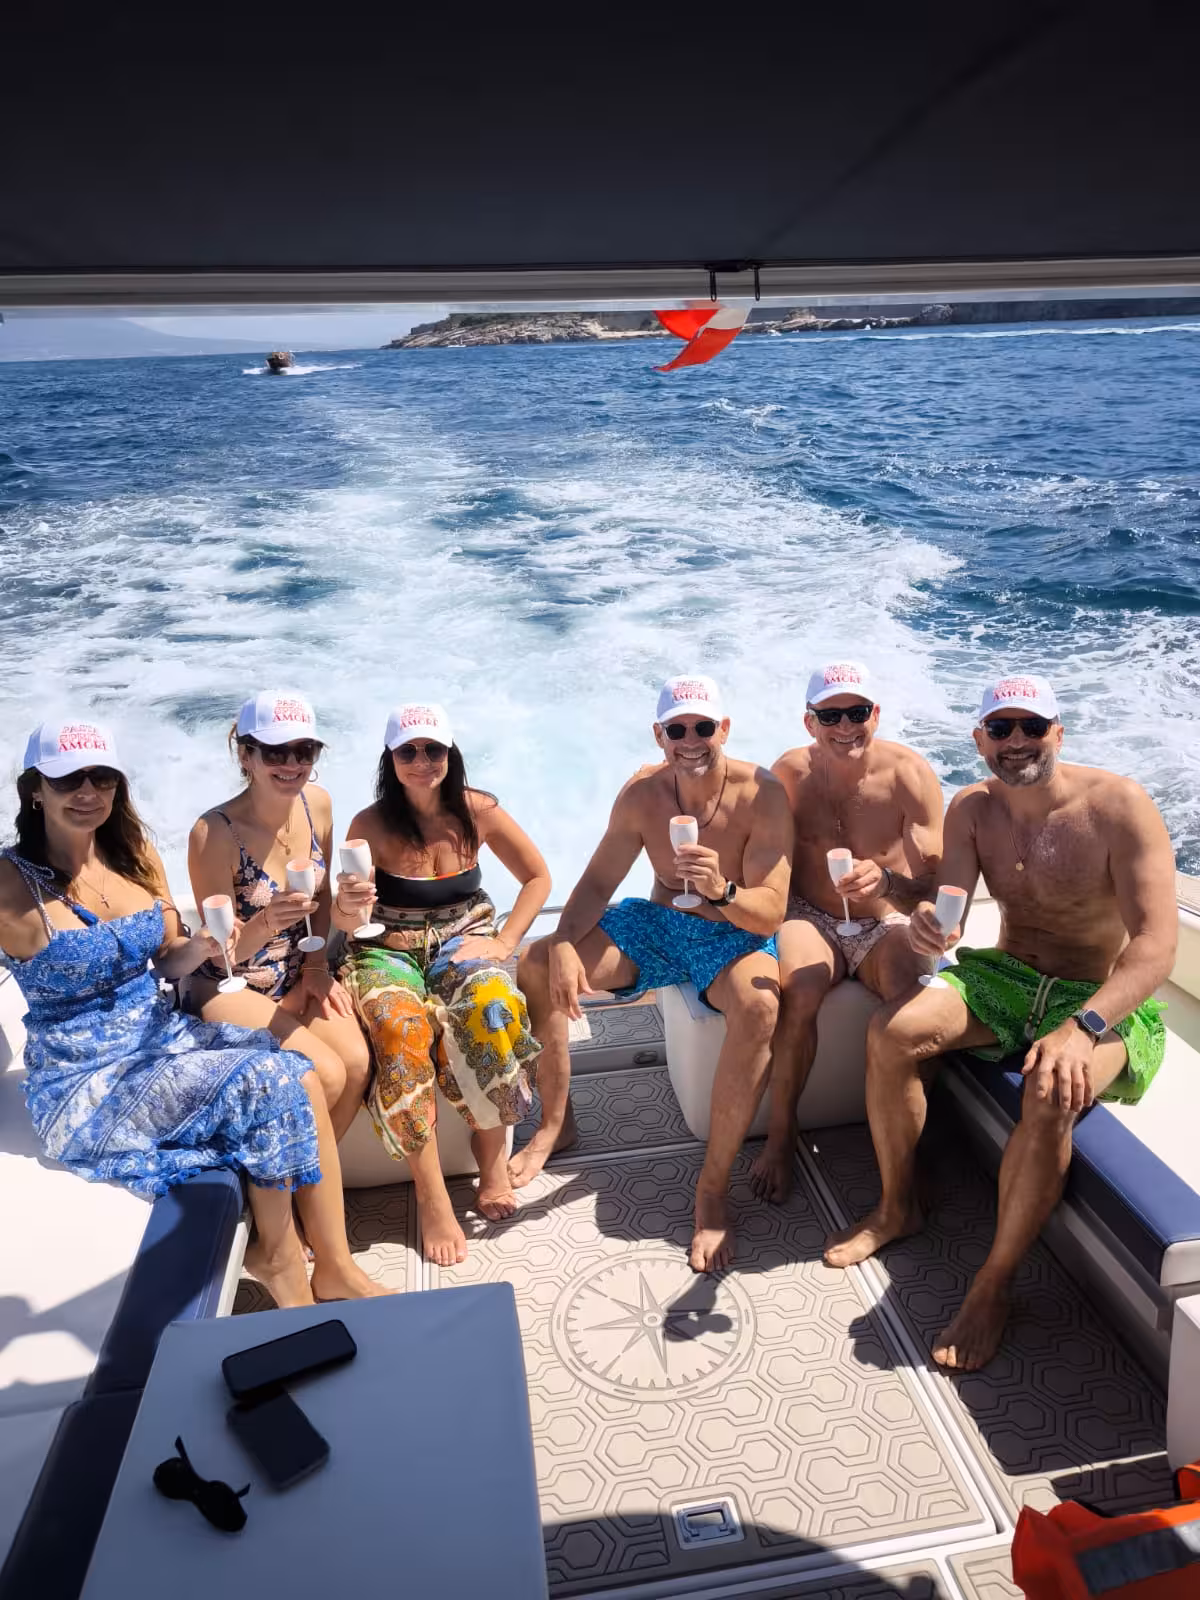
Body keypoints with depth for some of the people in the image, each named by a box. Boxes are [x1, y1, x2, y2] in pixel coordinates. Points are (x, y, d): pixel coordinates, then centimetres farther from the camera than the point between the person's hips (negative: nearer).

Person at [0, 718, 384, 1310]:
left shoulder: (135, 852, 3)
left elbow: (167, 963, 8)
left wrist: (199, 947, -13)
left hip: (164, 1038, 6)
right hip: (86, 1085, -6)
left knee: (301, 1074, -17)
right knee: (265, 1083, -23)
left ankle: (335, 1268, -6)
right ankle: (277, 1256, 1)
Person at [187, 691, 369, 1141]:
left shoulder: (317, 804, -6)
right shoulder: (215, 832, -23)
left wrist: (317, 967, -1)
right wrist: (267, 922, -38)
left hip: (297, 977, 5)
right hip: (230, 988, -5)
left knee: (357, 1063, -17)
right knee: (326, 1075, -21)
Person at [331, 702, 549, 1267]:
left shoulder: (477, 811, -4)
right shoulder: (371, 825, -9)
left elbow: (537, 877, 5)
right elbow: (348, 919, -14)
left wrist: (505, 942, -8)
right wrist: (347, 909, -39)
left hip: (464, 941, 1)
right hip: (389, 951, -1)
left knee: (492, 1008, -32)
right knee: (400, 1027, -33)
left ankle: (492, 1153, -11)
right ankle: (431, 1196, -23)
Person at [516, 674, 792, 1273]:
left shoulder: (762, 795, -19)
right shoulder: (643, 792, -6)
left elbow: (771, 913, -22)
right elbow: (597, 882, -2)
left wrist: (721, 891, -44)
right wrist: (564, 944, -22)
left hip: (735, 935, -4)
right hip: (657, 925, 5)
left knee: (759, 1005, -39)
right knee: (534, 967, -10)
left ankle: (713, 1186, -23)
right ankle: (554, 1123, 10)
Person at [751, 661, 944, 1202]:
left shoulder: (910, 775, -13)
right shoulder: (790, 773, -7)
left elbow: (935, 889, -18)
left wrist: (885, 882, -39)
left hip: (888, 924, 0)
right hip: (811, 918, 1)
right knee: (797, 990, -31)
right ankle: (780, 1136, -10)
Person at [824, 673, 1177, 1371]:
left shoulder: (1119, 806, -18)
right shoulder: (972, 808, -2)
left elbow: (1156, 945, -25)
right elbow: (954, 910, -11)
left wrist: (1079, 1028, -39)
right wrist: (930, 928, -37)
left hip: (1107, 1002, -5)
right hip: (1007, 976, 5)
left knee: (1051, 1093, -34)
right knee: (893, 1031, -17)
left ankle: (994, 1285, -15)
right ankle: (897, 1209, 5)